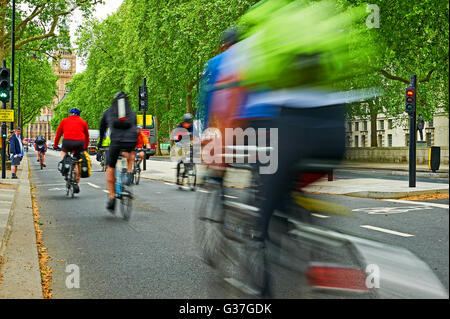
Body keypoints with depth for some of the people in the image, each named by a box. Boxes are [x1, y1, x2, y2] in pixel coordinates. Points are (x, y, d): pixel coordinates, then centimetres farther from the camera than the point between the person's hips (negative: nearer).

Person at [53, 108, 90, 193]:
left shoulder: (64, 121, 20)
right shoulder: (83, 122, 21)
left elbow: (58, 133, 23)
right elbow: (87, 135, 26)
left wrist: (55, 145, 33)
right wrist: (85, 147, 38)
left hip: (67, 141, -1)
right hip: (80, 143, 1)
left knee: (63, 151, 31)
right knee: (77, 163, 13)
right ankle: (76, 183, 9)